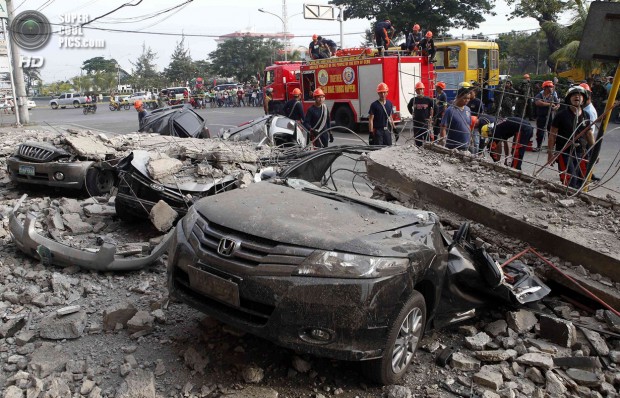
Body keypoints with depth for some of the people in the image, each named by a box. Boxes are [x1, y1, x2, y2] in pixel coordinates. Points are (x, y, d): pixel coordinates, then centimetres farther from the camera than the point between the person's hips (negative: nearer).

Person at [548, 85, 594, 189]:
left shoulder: (586, 116, 9)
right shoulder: (562, 115, -5)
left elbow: (589, 134, 18)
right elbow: (552, 135, -4)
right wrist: (550, 152, -8)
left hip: (581, 153, 5)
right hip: (564, 152, -5)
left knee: (580, 182, 6)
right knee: (570, 181, -15)